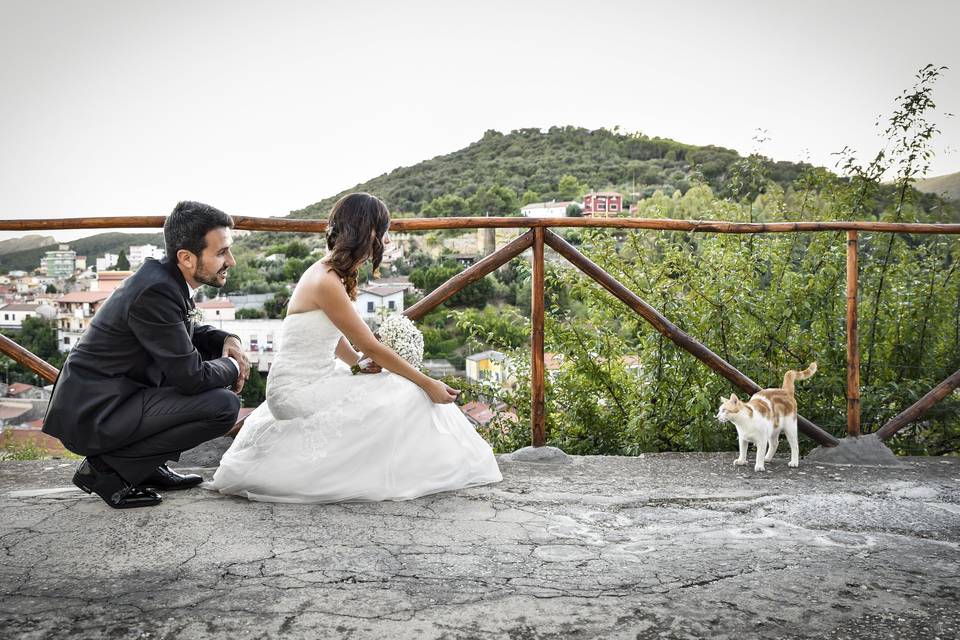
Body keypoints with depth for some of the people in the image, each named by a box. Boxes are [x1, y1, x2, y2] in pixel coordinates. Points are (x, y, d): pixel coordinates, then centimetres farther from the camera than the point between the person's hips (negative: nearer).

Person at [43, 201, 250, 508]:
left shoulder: (164, 276, 4)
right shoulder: (156, 291, -24)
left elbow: (188, 334, 23)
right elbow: (191, 376, -22)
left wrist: (227, 340, 4)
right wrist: (232, 366, -3)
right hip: (91, 417, -10)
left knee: (216, 364, 15)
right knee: (224, 405, -19)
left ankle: (146, 465, 13)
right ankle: (106, 466, -7)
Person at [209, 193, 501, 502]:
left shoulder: (332, 273, 9)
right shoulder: (327, 281, -21)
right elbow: (371, 347, -19)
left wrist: (361, 364, -9)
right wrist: (428, 383, -13)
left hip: (317, 378, 9)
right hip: (295, 391, -9)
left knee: (400, 384, 4)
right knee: (403, 393, -17)